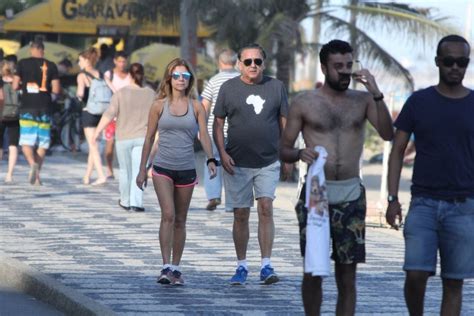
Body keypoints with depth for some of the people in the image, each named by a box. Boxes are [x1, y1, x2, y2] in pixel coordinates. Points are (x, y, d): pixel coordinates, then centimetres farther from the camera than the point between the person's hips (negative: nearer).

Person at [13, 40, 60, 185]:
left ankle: (32, 163, -28)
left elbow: (15, 86, -2)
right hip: (45, 108, 1)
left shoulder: (23, 63, -1)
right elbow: (56, 90, -2)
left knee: (26, 142, 1)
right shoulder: (51, 66, 2)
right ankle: (36, 176, 9)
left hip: (27, 108, -1)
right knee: (42, 143, 10)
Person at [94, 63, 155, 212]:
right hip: (143, 138, 0)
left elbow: (109, 115, -12)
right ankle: (136, 202, -13)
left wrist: (97, 131, -9)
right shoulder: (150, 94, 1)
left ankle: (125, 201, 25)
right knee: (139, 171, -2)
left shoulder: (121, 93, -6)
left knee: (125, 171, 14)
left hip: (124, 138, 0)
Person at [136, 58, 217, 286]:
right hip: (163, 168, -2)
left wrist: (211, 160, -22)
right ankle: (166, 267, -17)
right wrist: (142, 169, 7)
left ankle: (176, 268, 16)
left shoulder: (196, 107, 4)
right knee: (168, 215, -16)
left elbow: (204, 135, -4)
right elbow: (149, 138, 7)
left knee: (180, 221, 8)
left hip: (187, 170, 2)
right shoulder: (159, 106, 2)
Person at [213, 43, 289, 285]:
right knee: (241, 215, 3)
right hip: (237, 163, 0)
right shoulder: (229, 88, 3)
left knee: (266, 208, -12)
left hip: (268, 162, 0)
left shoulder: (276, 87, 6)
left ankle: (266, 266, -11)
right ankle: (242, 267, 13)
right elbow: (218, 122, 5)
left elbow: (284, 121, 10)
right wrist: (222, 153, -6)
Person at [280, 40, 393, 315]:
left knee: (347, 274, 0)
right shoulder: (304, 103, 3)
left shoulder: (362, 100, 7)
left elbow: (388, 135, -7)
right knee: (313, 270, 2)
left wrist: (377, 95, -16)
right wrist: (299, 154, -18)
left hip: (351, 196, 1)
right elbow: (283, 150, 5)